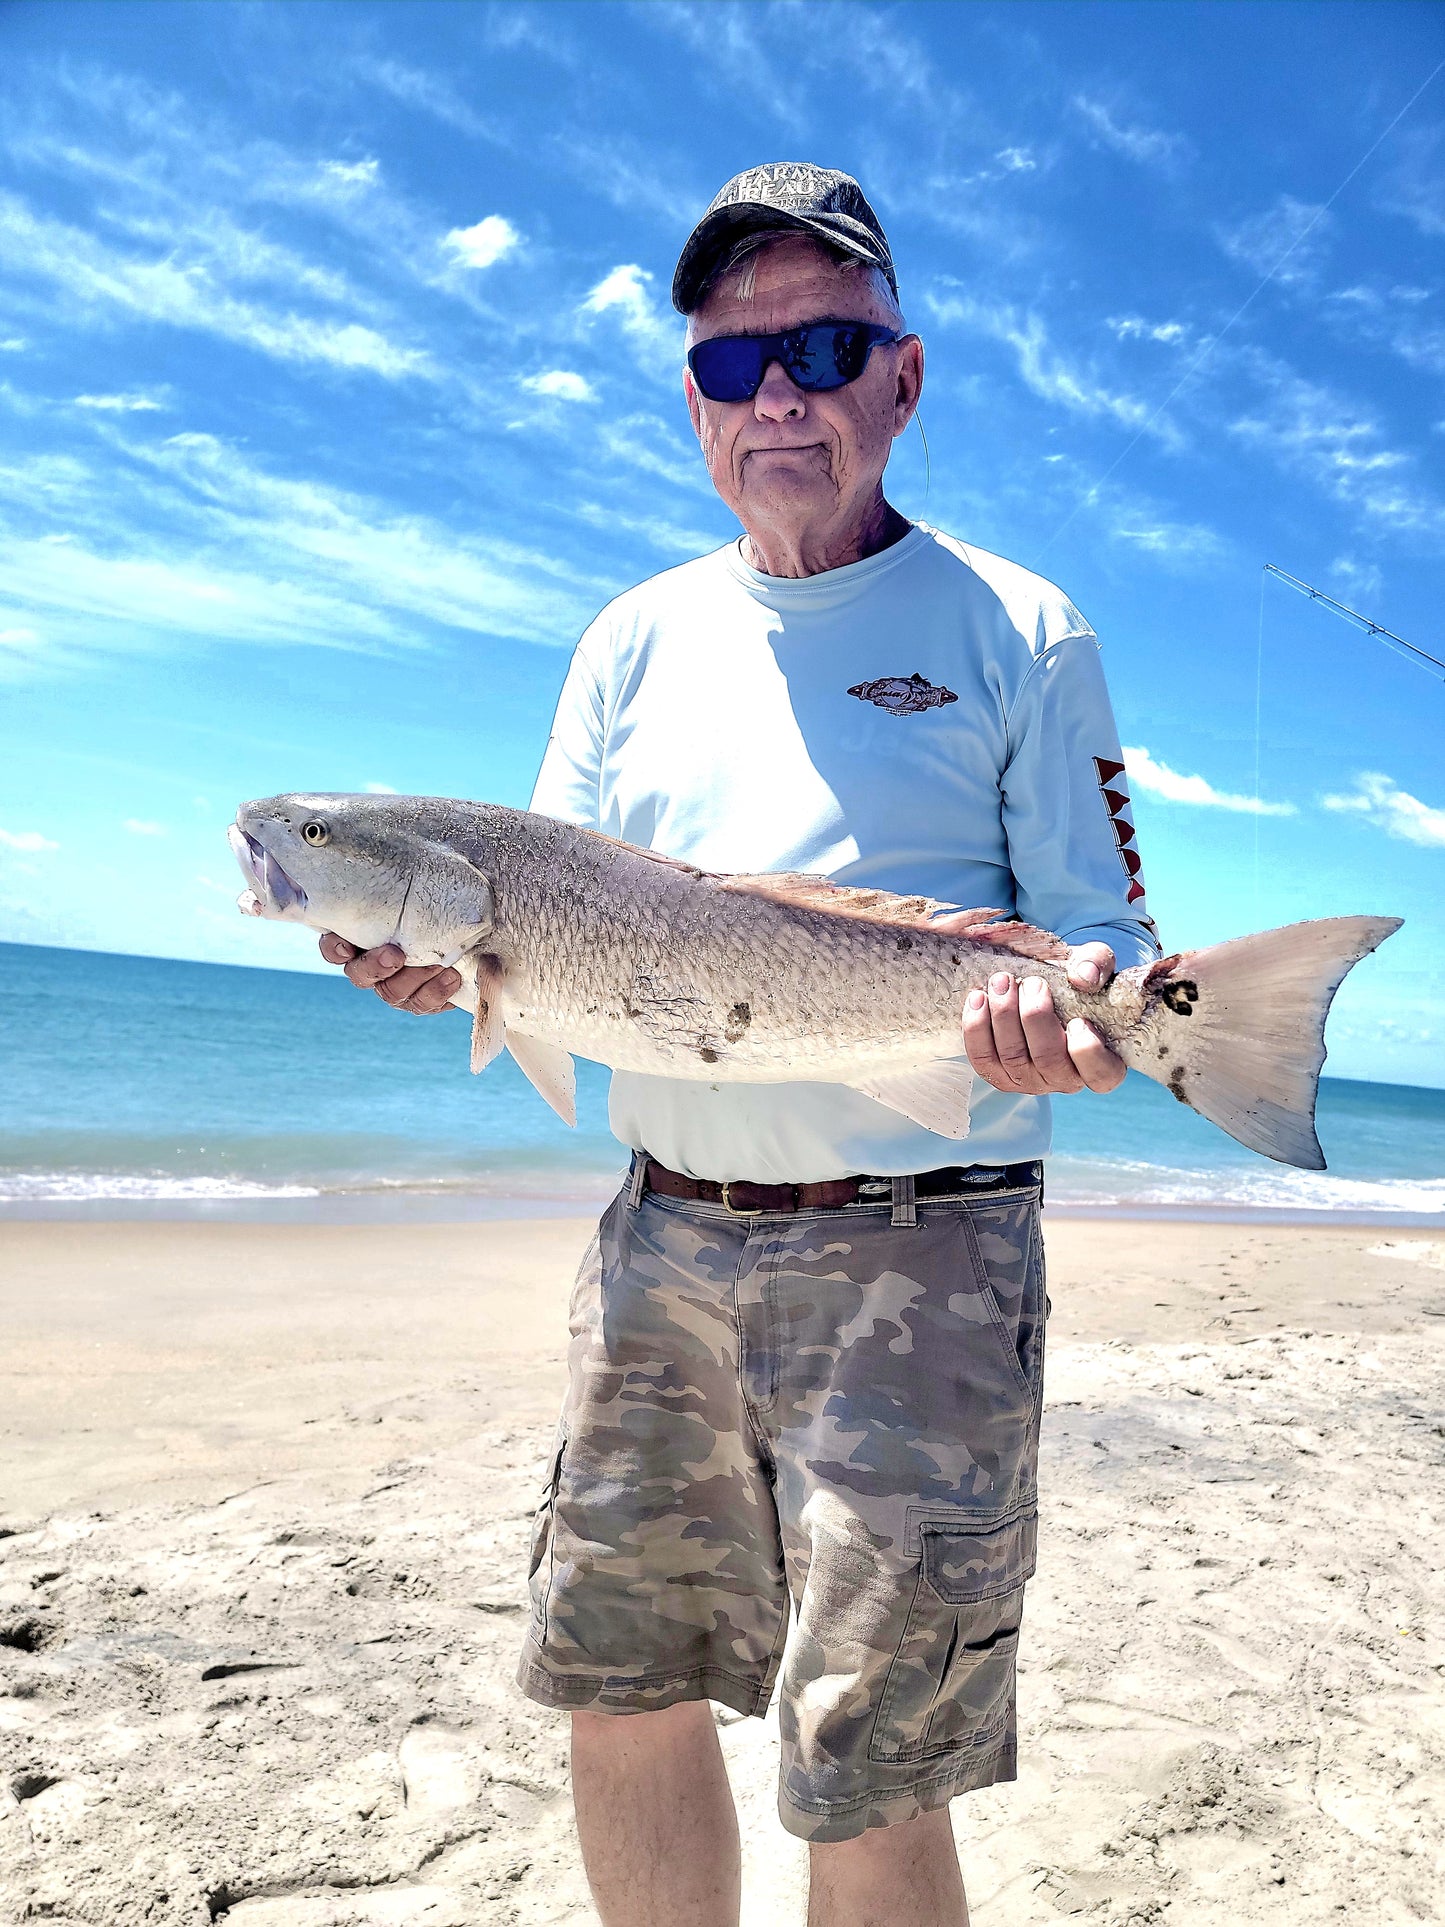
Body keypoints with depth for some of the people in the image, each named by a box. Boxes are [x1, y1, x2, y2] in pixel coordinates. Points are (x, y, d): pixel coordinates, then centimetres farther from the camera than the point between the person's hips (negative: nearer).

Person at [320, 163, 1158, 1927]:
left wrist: (1071, 1014, -23)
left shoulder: (1016, 634, 0)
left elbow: (1103, 931, -1)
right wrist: (444, 952, -9)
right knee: (618, 1696, 16)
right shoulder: (638, 638, 12)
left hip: (913, 1257, -4)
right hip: (660, 1236, 5)